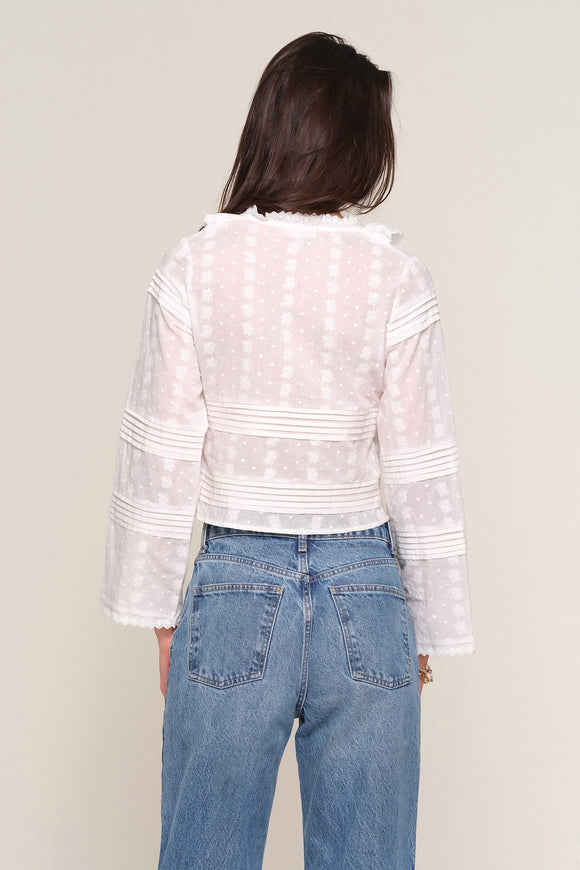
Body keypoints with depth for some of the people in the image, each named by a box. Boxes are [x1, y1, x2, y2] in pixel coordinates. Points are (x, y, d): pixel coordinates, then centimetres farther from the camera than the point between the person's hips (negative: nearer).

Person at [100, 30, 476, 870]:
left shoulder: (192, 266, -6)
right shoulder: (396, 276, -7)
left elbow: (159, 455, -4)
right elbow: (422, 470, -4)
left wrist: (158, 609, 7)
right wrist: (432, 627, 7)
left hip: (234, 589, 0)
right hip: (365, 595, 0)